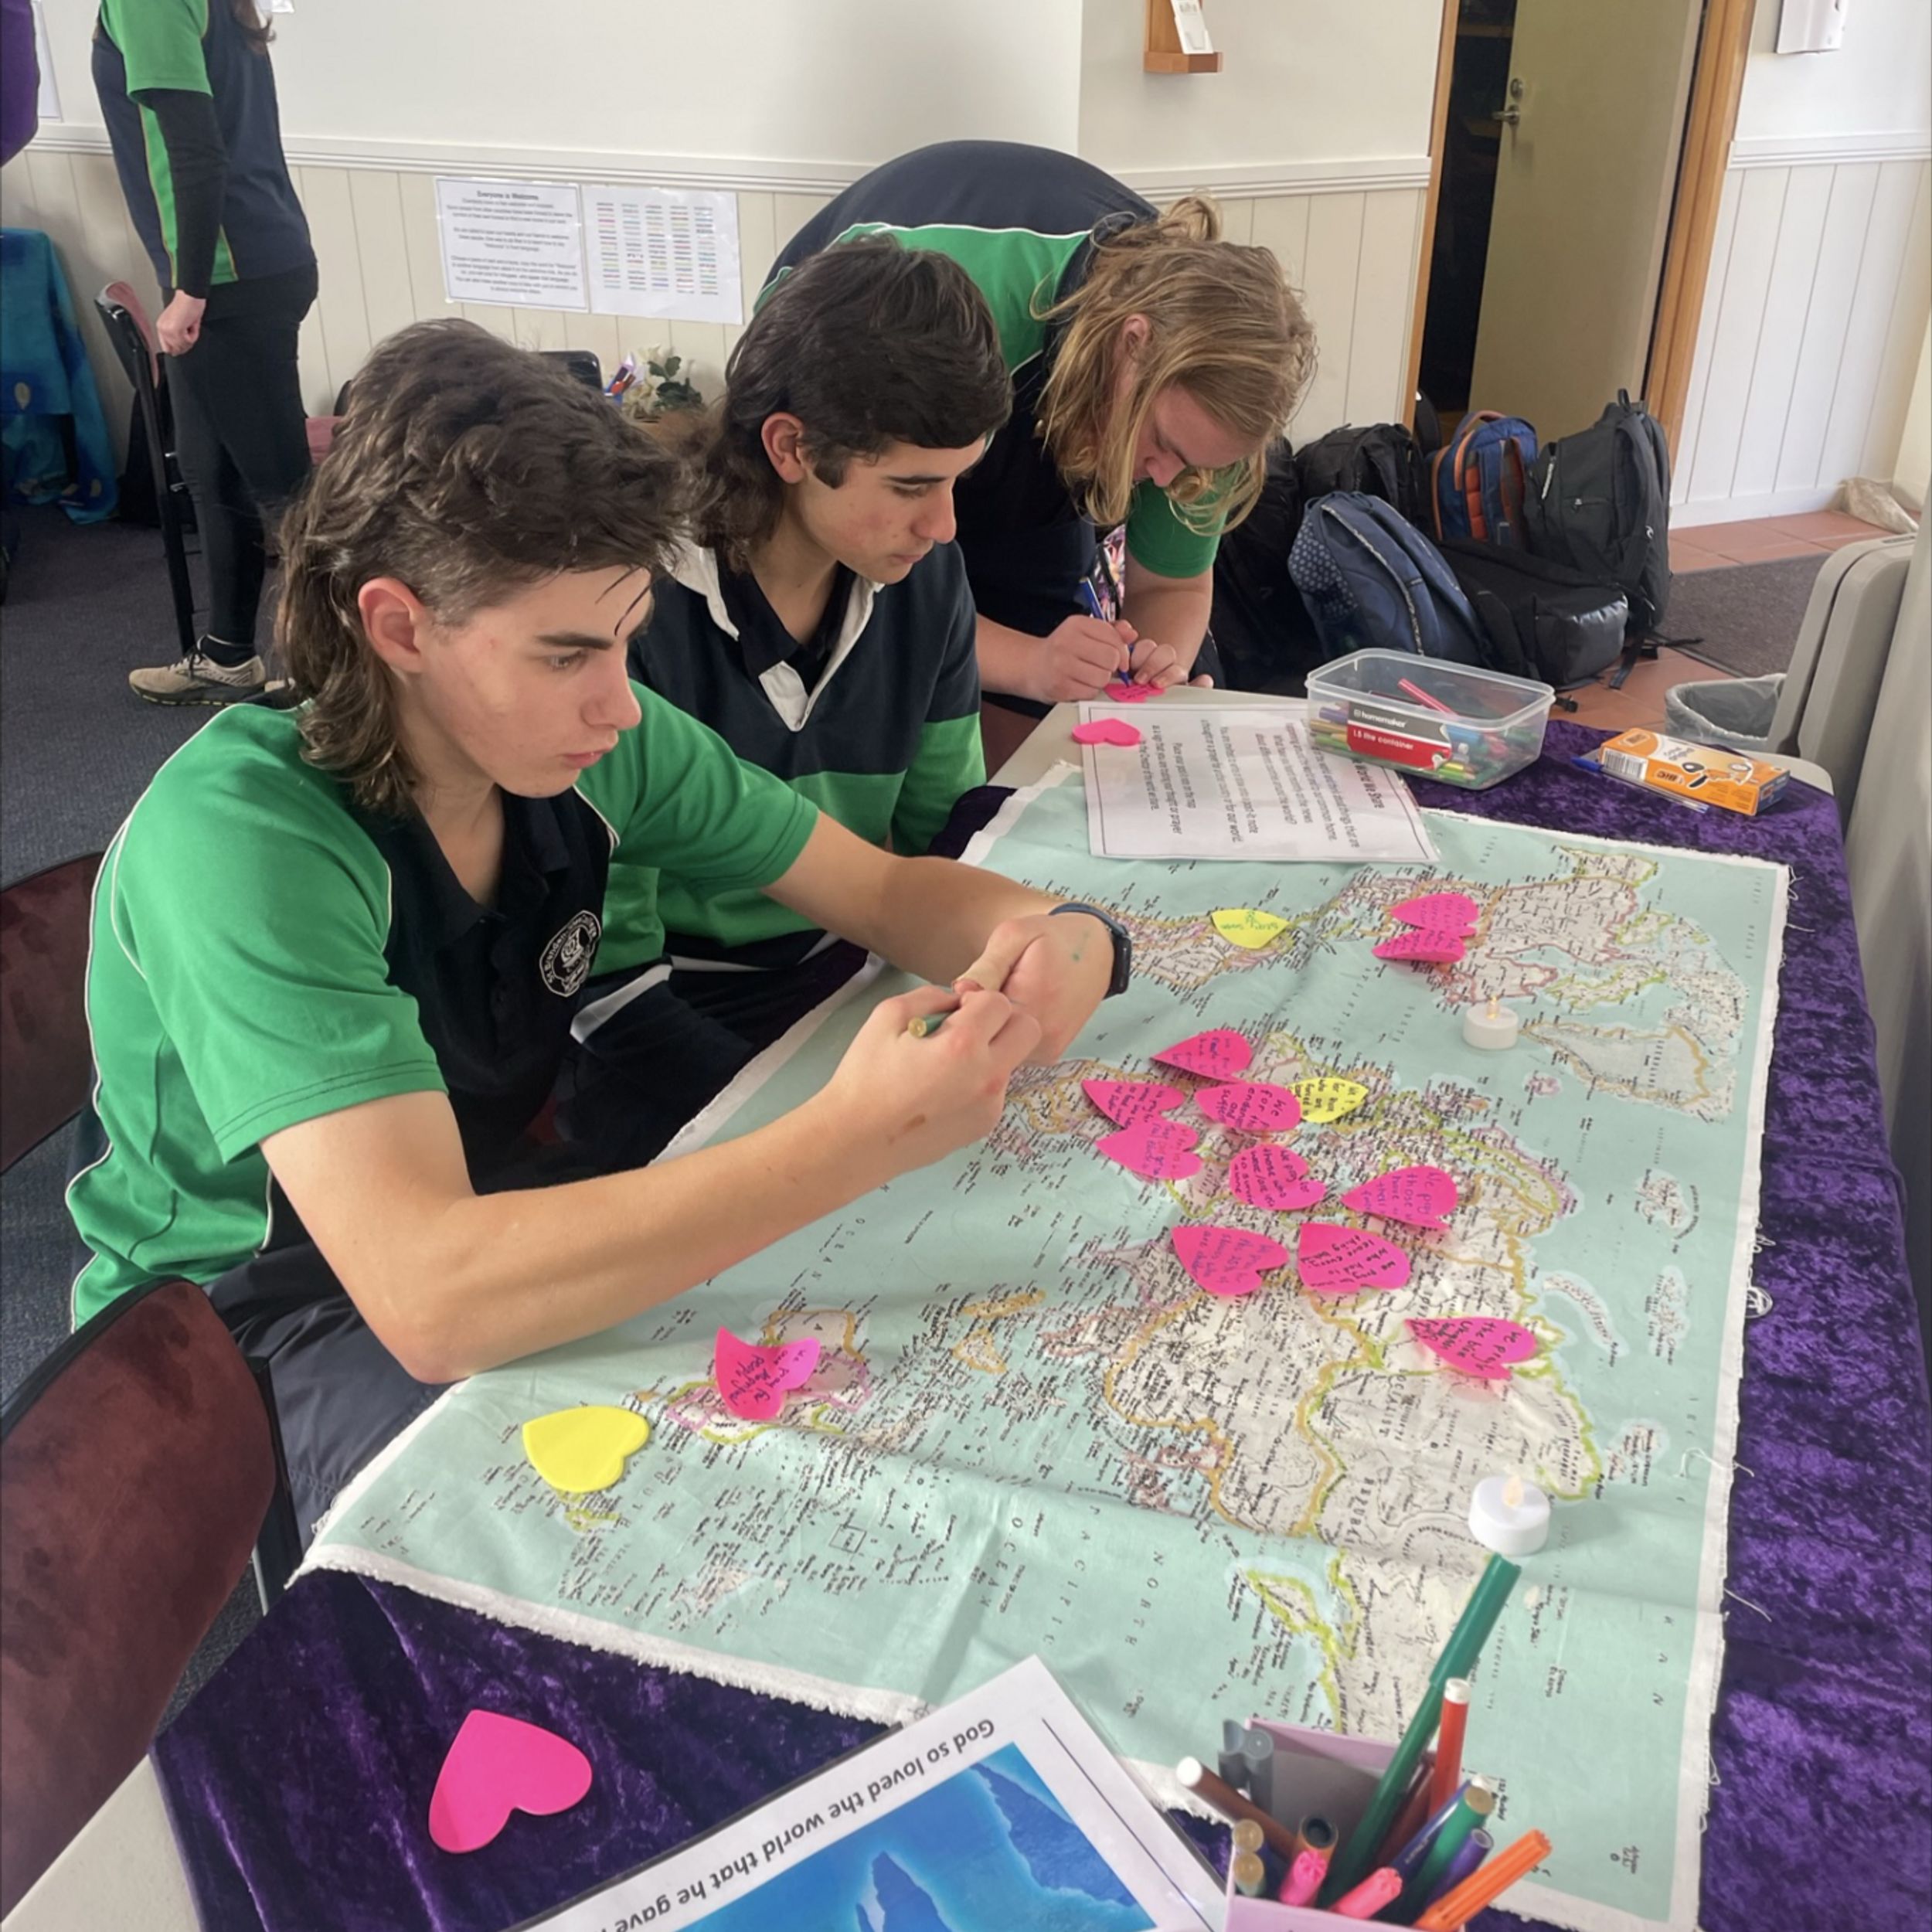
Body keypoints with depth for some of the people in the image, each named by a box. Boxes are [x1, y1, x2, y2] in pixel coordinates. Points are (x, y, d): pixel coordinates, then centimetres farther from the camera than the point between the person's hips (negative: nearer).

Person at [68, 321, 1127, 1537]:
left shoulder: (587, 732, -12)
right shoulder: (240, 836, -31)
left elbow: (890, 891, -3)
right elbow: (429, 1298, -41)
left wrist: (1048, 939, -26)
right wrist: (855, 1139, -44)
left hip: (499, 1197, 6)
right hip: (260, 1326, -6)